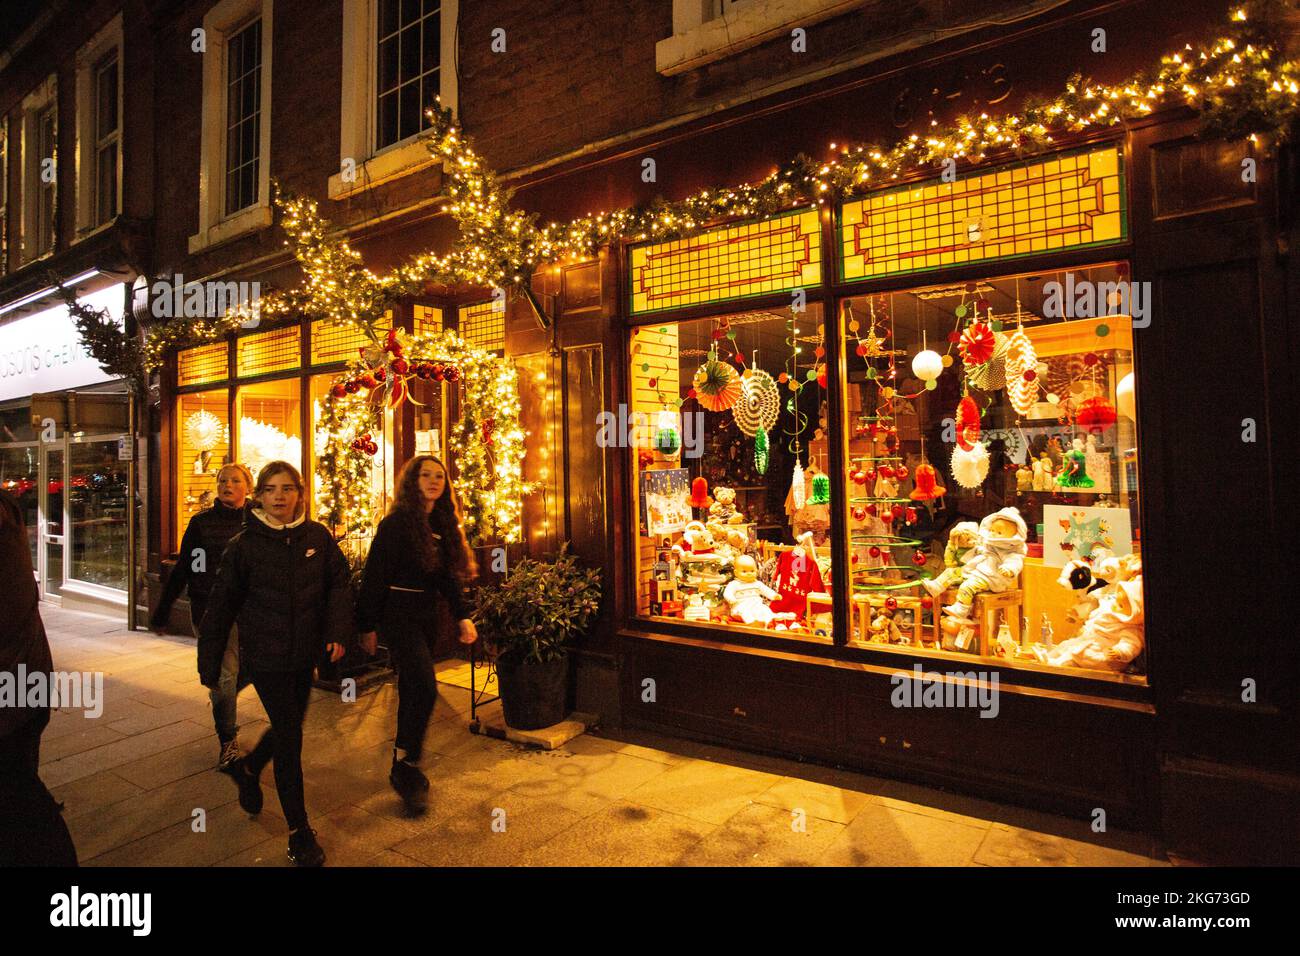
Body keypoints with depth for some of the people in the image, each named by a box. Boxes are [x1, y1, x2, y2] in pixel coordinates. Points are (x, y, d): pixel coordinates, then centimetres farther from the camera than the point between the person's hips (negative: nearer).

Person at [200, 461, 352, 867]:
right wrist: (209, 659, 2)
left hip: (305, 654, 3)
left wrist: (338, 629, -12)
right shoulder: (244, 544, -7)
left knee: (288, 726, 19)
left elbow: (339, 582, 0)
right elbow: (223, 603, -2)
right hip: (265, 655, -3)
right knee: (289, 736, -2)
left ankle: (248, 768, 53)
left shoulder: (317, 536, -3)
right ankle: (299, 832, 13)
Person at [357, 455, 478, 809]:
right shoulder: (396, 523, -11)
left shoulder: (443, 524, 9)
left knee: (412, 688, 14)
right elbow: (375, 576, -10)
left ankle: (403, 763, 28)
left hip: (428, 614, 7)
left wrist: (462, 616, 3)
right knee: (425, 687, -14)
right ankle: (405, 769, 2)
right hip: (399, 614, -7)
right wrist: (368, 626, -9)